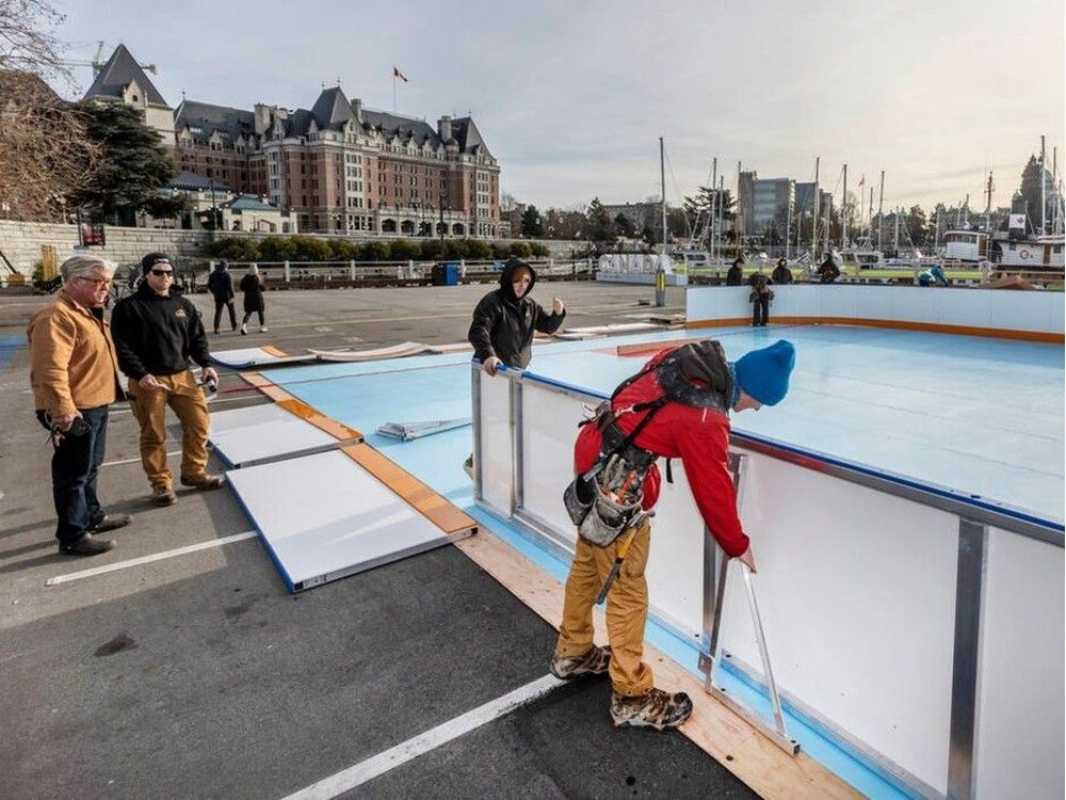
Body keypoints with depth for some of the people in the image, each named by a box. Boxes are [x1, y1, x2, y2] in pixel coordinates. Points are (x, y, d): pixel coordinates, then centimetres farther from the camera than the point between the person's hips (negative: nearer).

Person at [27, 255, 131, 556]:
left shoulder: (88, 313, 14)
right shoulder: (57, 317, -20)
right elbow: (50, 371, -28)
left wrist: (115, 390, 26)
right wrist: (65, 413, -29)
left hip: (95, 406, 10)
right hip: (76, 411, -10)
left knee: (90, 468, 22)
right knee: (74, 474, -1)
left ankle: (92, 516, 37)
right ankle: (73, 537, 9)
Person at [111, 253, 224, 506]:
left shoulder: (183, 305, 11)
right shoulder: (129, 307, -6)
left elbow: (197, 338, 14)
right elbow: (122, 347, -9)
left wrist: (206, 364, 1)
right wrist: (140, 374, -18)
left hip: (183, 376, 5)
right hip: (148, 381, -5)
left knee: (198, 424, 6)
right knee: (154, 435, 3)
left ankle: (194, 472, 24)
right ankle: (161, 484, 16)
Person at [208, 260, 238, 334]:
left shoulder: (213, 275, 4)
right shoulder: (227, 275, -11)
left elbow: (209, 286, 8)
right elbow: (230, 286, -19)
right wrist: (232, 296, -18)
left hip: (218, 296, 3)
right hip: (227, 296, -3)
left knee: (218, 312, 5)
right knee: (232, 310, 17)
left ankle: (216, 329, -7)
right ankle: (234, 326, 26)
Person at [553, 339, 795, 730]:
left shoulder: (693, 357, -3)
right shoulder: (704, 422, -24)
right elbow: (714, 492, -12)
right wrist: (738, 545, 4)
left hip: (592, 450, 10)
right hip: (615, 489, -10)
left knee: (587, 566, 23)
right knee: (627, 590, 4)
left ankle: (572, 652, 44)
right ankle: (632, 697, 21)